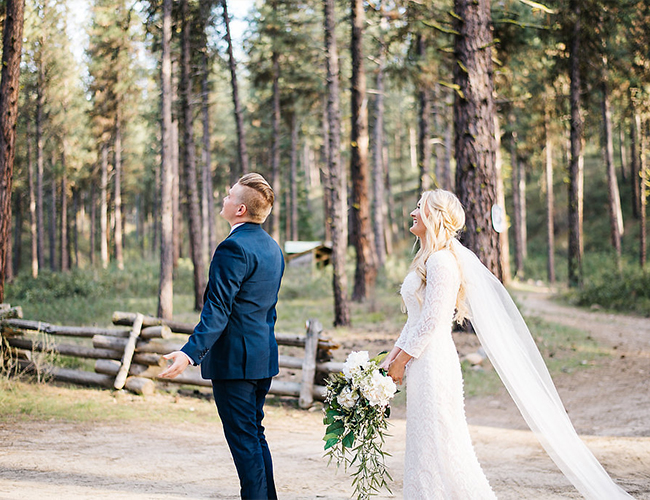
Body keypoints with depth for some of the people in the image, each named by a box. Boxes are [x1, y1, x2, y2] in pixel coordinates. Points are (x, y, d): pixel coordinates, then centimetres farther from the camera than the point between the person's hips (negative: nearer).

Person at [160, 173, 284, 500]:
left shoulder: (233, 247, -17)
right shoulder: (272, 248, 12)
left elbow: (217, 310, -23)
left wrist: (191, 353, -27)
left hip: (234, 360, -9)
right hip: (264, 359, 9)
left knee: (243, 440, -3)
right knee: (255, 437, 16)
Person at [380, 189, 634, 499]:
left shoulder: (441, 260, -14)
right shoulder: (427, 260, 16)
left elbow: (432, 320, -18)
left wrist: (401, 360, -13)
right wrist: (391, 357, 14)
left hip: (434, 365, -10)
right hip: (424, 365, 10)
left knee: (438, 446, -6)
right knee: (424, 449, 12)